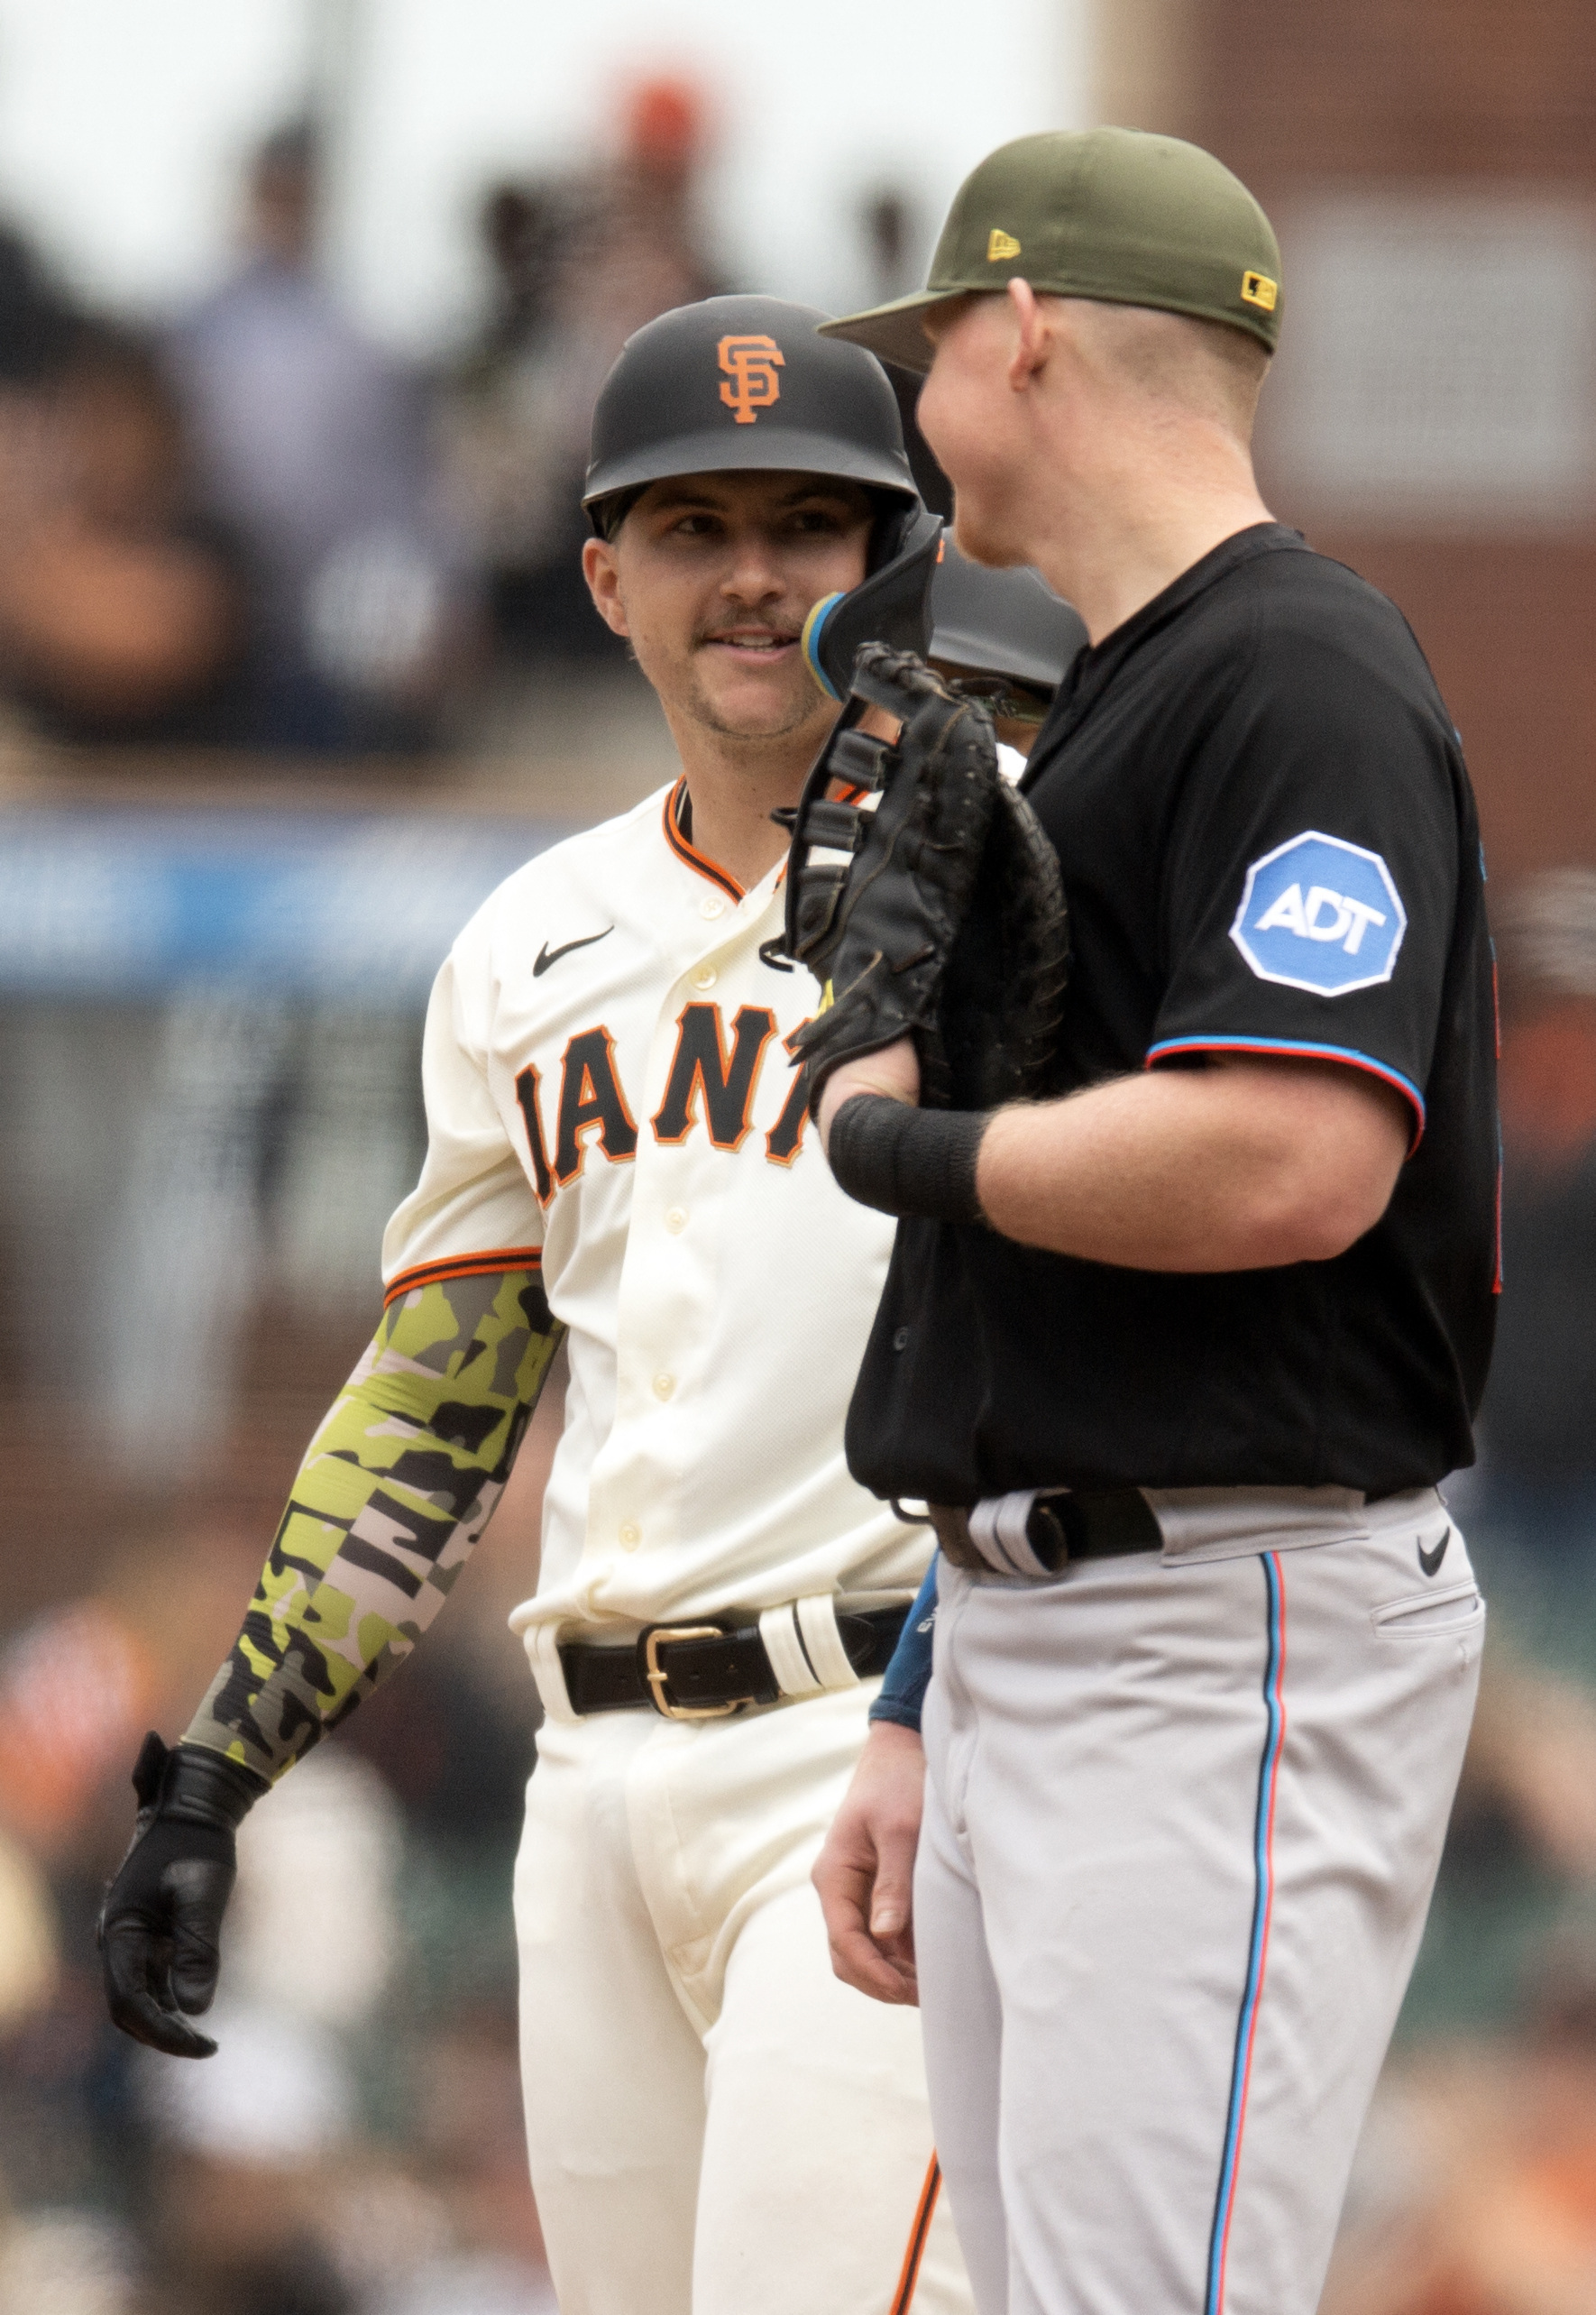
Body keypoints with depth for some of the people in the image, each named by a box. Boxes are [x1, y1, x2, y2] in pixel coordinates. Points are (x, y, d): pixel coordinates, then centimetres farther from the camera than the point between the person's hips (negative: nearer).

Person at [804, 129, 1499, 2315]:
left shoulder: (1302, 679, -10)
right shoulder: (1097, 714, 21)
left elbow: (1288, 1165, -25)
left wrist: (896, 1142, -10)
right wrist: (922, 1721, 21)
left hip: (1241, 1645, -10)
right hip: (1025, 1637, 10)